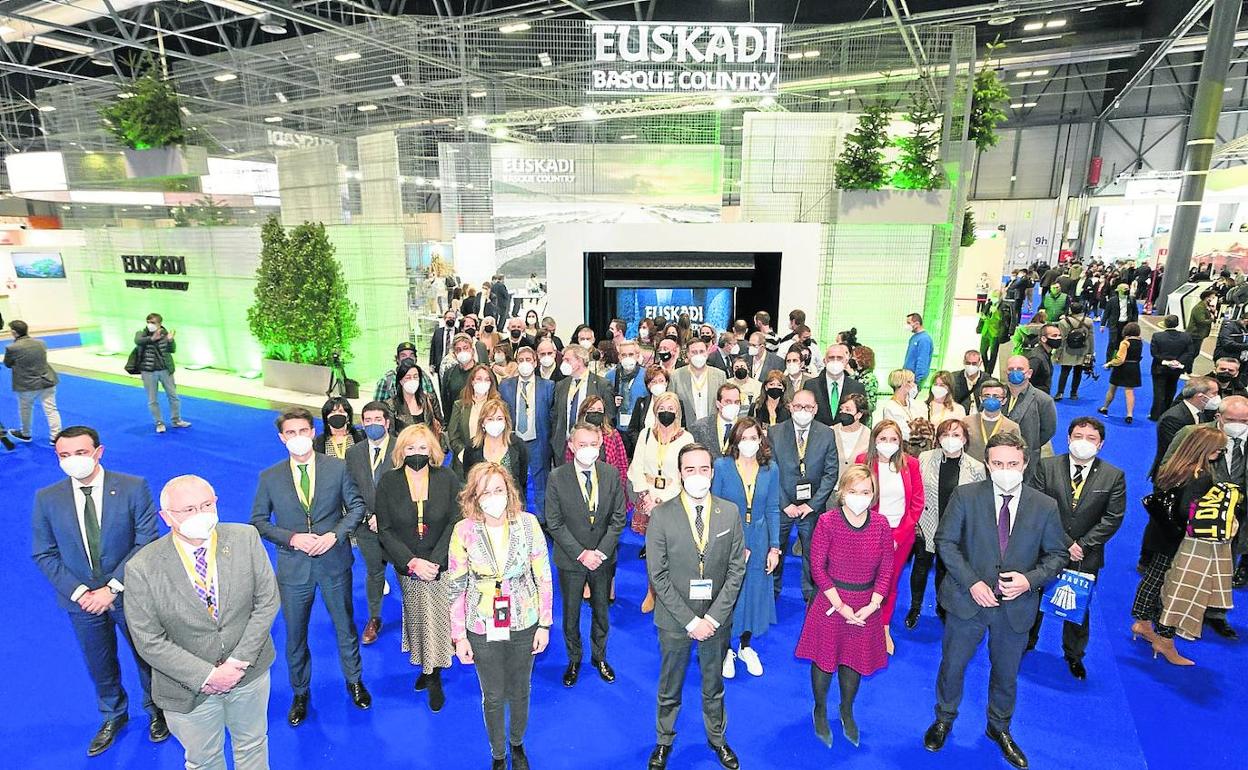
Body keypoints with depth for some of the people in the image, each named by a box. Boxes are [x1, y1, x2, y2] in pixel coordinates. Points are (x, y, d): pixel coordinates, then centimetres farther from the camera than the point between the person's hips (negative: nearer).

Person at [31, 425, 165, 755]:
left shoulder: (134, 488, -16)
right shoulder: (47, 498, -8)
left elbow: (146, 543, -14)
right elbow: (44, 555, -3)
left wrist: (112, 588, -19)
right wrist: (78, 592, -13)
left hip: (130, 595, -2)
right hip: (81, 599, 2)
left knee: (147, 657, 16)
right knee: (100, 665, 21)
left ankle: (155, 710, 43)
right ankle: (113, 716, 48)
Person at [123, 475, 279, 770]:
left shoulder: (246, 538, -15)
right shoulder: (141, 569, -20)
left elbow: (267, 600, -10)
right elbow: (149, 641, -14)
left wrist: (240, 661, -16)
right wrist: (207, 676, -17)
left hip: (250, 672, 2)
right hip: (189, 688, -1)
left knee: (252, 745, 25)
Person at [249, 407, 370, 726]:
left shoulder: (337, 467, -6)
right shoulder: (270, 477, -4)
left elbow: (357, 506, -1)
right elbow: (258, 521, 1)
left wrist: (335, 534, -16)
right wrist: (291, 538, -14)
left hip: (334, 561, 0)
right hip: (293, 566, 1)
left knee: (345, 626, 15)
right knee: (295, 635, 15)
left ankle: (354, 681, 38)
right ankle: (300, 693, 38)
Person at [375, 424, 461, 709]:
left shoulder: (448, 479, -7)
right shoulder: (388, 483, -4)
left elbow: (455, 523, -7)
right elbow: (385, 530, -4)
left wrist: (434, 561, -16)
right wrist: (413, 562, -14)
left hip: (442, 566, -1)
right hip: (408, 568, 1)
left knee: (438, 620, 3)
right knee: (417, 619, 10)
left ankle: (434, 678, 20)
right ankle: (426, 668, 29)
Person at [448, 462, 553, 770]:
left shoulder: (528, 523, -15)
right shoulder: (464, 531, -16)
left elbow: (543, 577, -6)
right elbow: (456, 588, -6)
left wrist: (545, 624, -3)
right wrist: (459, 637, -3)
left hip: (523, 626, 1)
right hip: (483, 630, -1)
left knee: (520, 692, 21)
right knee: (493, 697, 18)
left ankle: (517, 744, 50)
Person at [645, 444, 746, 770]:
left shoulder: (730, 512, -8)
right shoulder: (662, 516, -15)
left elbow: (736, 569, -5)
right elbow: (658, 576, -13)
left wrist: (713, 617, -11)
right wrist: (690, 620, -14)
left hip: (717, 619, 2)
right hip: (675, 619, -1)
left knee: (714, 686, 23)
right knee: (669, 689, 18)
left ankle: (717, 738, 47)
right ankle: (664, 741, 43)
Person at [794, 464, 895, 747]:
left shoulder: (881, 524, -9)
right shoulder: (827, 522, -17)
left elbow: (886, 569, -2)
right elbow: (817, 567, -12)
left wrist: (872, 606, -10)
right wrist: (840, 606, -14)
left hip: (867, 606, 3)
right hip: (832, 602, -2)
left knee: (855, 661, 19)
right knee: (824, 659, 13)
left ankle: (847, 711, 44)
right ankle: (820, 710, 39)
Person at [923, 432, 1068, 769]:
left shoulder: (1045, 506, -6)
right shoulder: (965, 496, -11)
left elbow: (1057, 554, 2)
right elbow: (945, 541, -8)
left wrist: (1030, 579, -16)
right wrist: (972, 583, -17)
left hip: (1017, 605, 1)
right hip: (968, 599, -1)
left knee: (1006, 672, 21)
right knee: (952, 665, 15)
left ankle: (999, 727, 47)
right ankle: (944, 719, 41)